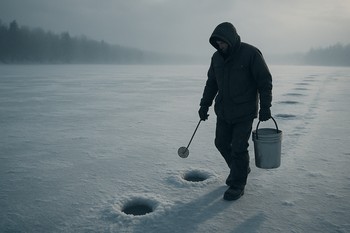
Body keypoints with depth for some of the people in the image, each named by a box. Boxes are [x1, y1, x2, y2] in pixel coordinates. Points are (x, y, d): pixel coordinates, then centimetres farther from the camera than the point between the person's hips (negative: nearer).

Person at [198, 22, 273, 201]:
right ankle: (241, 169, 35)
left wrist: (265, 107, -13)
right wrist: (205, 104, 10)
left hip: (244, 113, -6)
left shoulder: (251, 53, -12)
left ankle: (237, 185, 12)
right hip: (223, 111, 6)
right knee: (221, 143, 11)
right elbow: (211, 82, 15)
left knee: (238, 148, -4)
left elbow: (265, 81, -10)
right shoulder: (217, 57, 5)